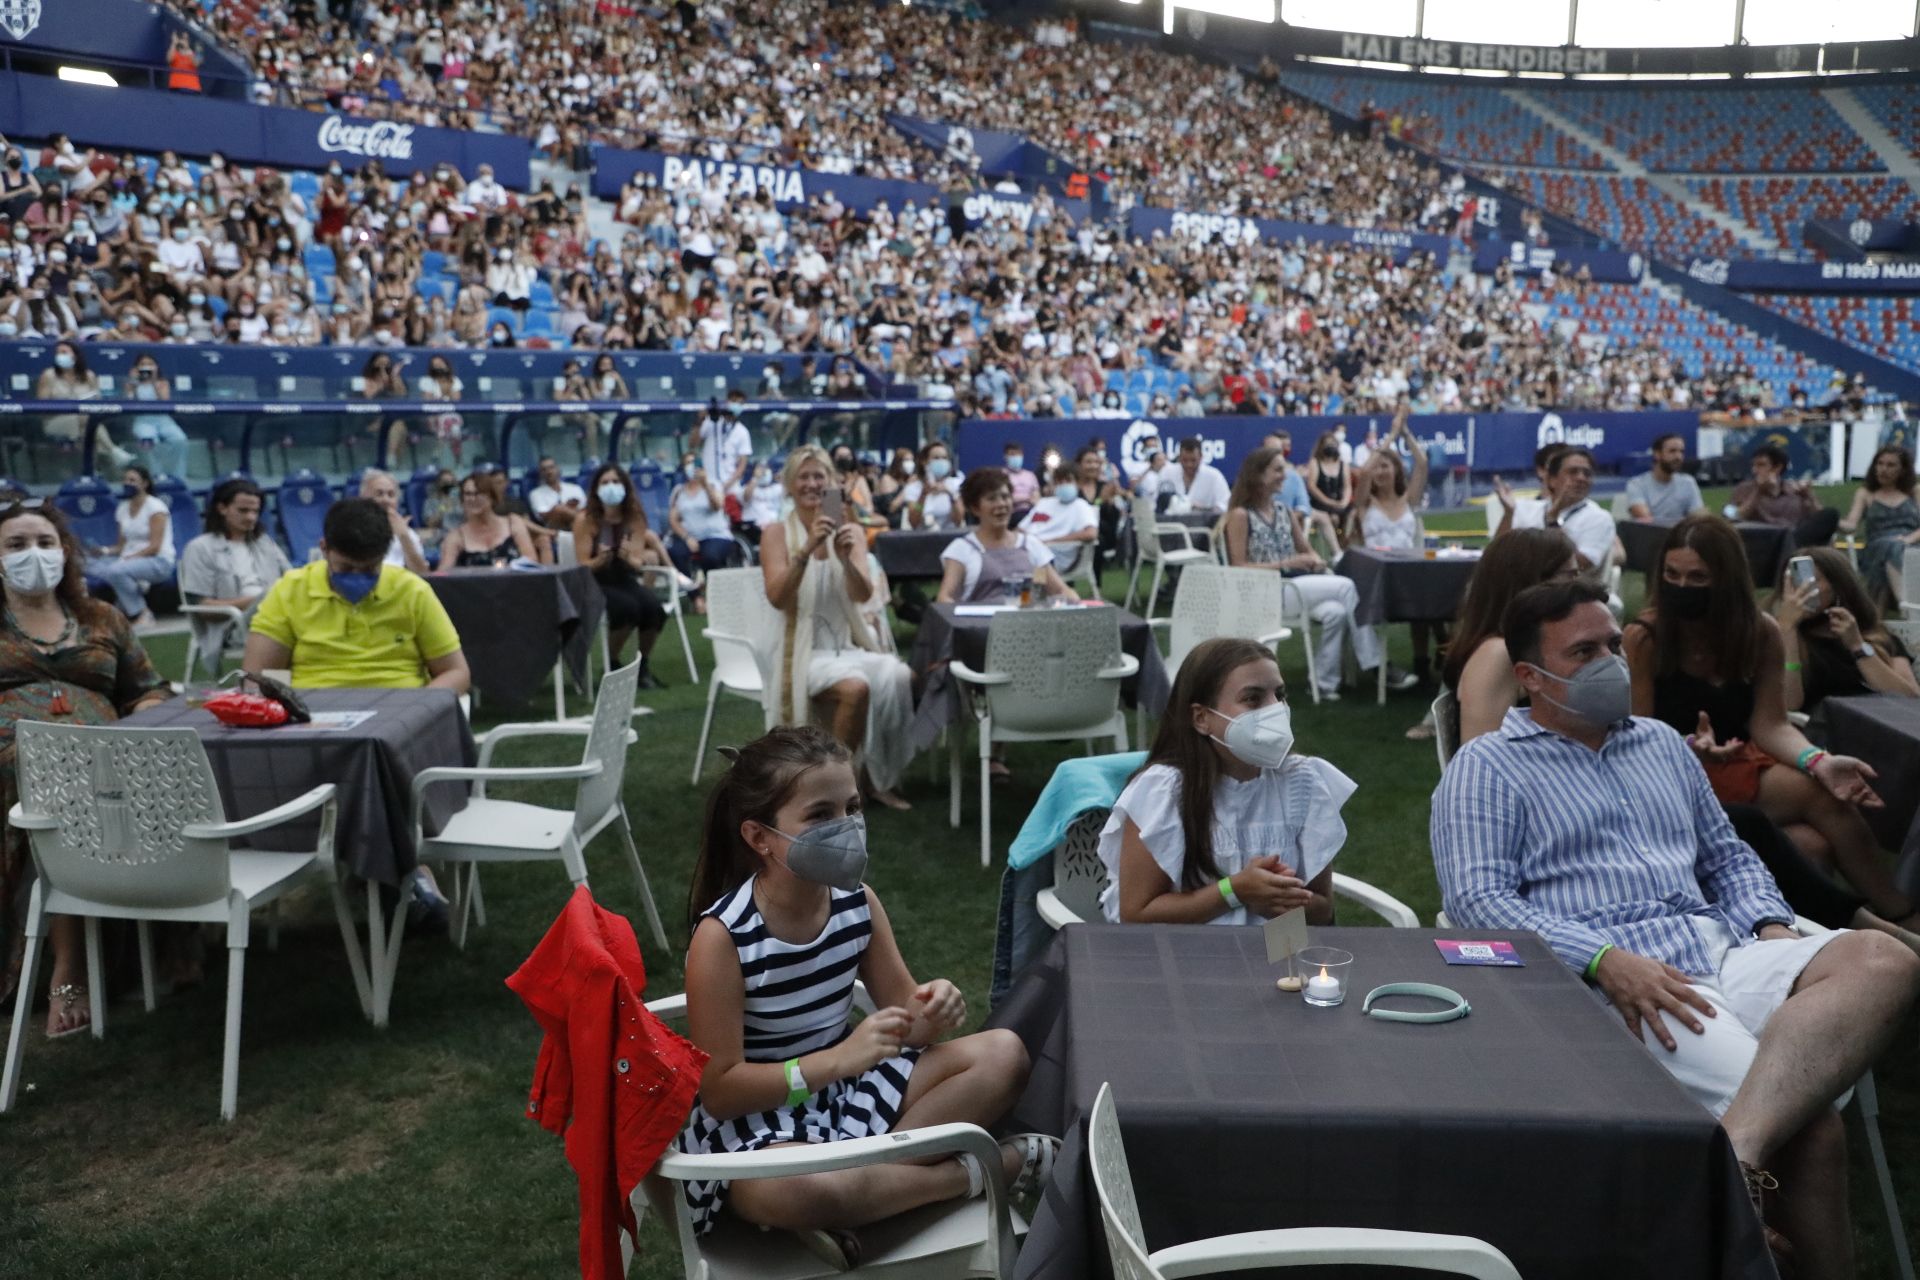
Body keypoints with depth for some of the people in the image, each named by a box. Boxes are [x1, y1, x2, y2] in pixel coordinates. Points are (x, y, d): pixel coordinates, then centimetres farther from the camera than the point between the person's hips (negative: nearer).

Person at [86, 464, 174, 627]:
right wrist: (106, 551, -7)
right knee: (89, 565, -20)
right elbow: (122, 545, 13)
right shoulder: (122, 507, 14)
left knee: (116, 570, -34)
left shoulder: (155, 506, -6)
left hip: (158, 561, -6)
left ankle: (142, 614, -17)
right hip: (130, 560, 6)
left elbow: (154, 547, -13)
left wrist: (128, 558, -21)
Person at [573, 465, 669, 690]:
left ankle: (644, 666, -4)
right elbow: (584, 566, -9)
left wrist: (628, 556, -24)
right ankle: (612, 666, -9)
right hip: (596, 583, -4)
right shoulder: (586, 520, -9)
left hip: (625, 580, 4)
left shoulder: (635, 518, 1)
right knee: (628, 608, -34)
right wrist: (600, 560, -31)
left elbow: (639, 564, -1)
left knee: (654, 607, -27)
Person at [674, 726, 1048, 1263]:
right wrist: (837, 1059, -32)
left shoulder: (858, 902, -7)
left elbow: (900, 1012, 3)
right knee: (802, 1189, -40)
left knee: (1003, 1054, -5)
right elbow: (717, 1090, -21)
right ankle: (975, 1172, -15)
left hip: (847, 1087, 6)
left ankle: (863, 1173, -18)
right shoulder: (722, 937, -22)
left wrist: (928, 1012, -22)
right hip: (751, 1117, -6)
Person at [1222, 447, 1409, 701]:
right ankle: (1374, 663, -19)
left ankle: (1324, 681, -23)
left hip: (1296, 586, 7)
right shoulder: (1240, 515, -5)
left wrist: (1316, 561, -6)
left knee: (1335, 611, -27)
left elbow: (1307, 550, 20)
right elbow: (1240, 568, -11)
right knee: (1346, 586, -23)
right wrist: (1286, 563, -18)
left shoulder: (1285, 512, 16)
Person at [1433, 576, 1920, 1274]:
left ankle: (1736, 1149, -40)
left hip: (1724, 953, 7)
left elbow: (1727, 856, 30)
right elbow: (1476, 898, -8)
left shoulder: (1662, 744, 26)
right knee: (1812, 1129, -27)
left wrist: (1771, 926, 7)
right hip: (1619, 980, -6)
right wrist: (1606, 959, -21)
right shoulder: (1486, 767, 4)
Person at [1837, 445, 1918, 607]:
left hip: (1912, 548, 1)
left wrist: (1909, 538, -14)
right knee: (1892, 547, -38)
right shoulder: (1865, 493, 21)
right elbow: (1851, 525, 4)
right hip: (1877, 551, -1)